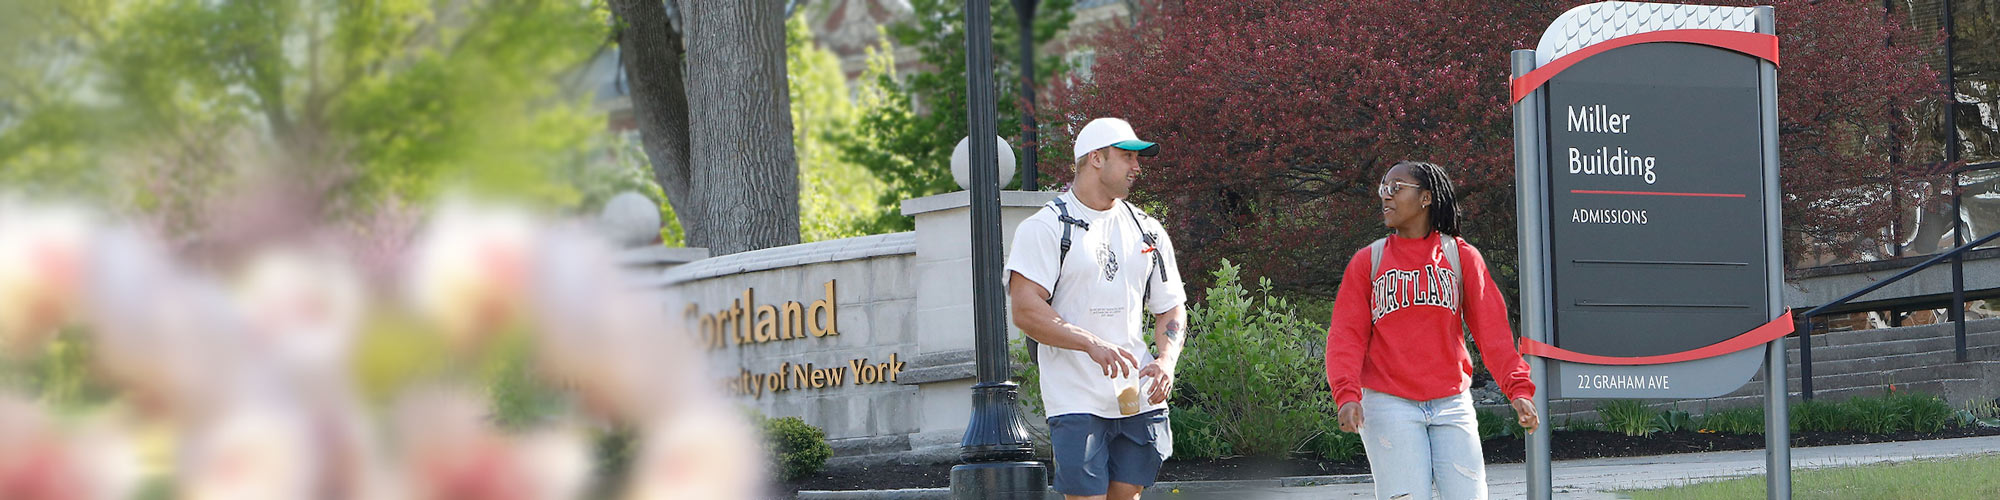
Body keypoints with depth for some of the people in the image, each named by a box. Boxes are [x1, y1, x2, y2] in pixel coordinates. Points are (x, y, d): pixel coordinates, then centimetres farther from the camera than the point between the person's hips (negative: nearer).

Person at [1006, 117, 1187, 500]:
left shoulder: (1148, 232, 16)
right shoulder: (1045, 228, -3)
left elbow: (1170, 310, 19)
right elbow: (1025, 311, -13)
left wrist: (1166, 360, -2)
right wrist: (1092, 344, -24)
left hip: (1138, 398, 5)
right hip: (1077, 401, -5)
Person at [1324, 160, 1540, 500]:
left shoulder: (1461, 257, 10)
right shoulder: (1368, 262, 9)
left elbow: (1492, 329, 4)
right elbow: (1347, 335, 2)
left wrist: (1518, 388, -9)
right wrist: (1347, 393, -15)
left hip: (1451, 404, 1)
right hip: (1389, 405, -1)